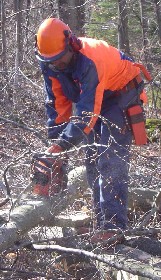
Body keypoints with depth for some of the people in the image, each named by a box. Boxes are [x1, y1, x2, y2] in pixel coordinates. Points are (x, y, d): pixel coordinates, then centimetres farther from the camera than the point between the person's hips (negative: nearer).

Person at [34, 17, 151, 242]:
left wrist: (64, 144, -41)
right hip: (95, 100, 8)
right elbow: (57, 104, -6)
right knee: (93, 161, 3)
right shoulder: (49, 64, -13)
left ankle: (114, 226, -23)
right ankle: (102, 223, 8)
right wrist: (54, 141, -12)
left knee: (111, 161, -20)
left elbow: (87, 112, -39)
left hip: (122, 95, -8)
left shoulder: (89, 61, -37)